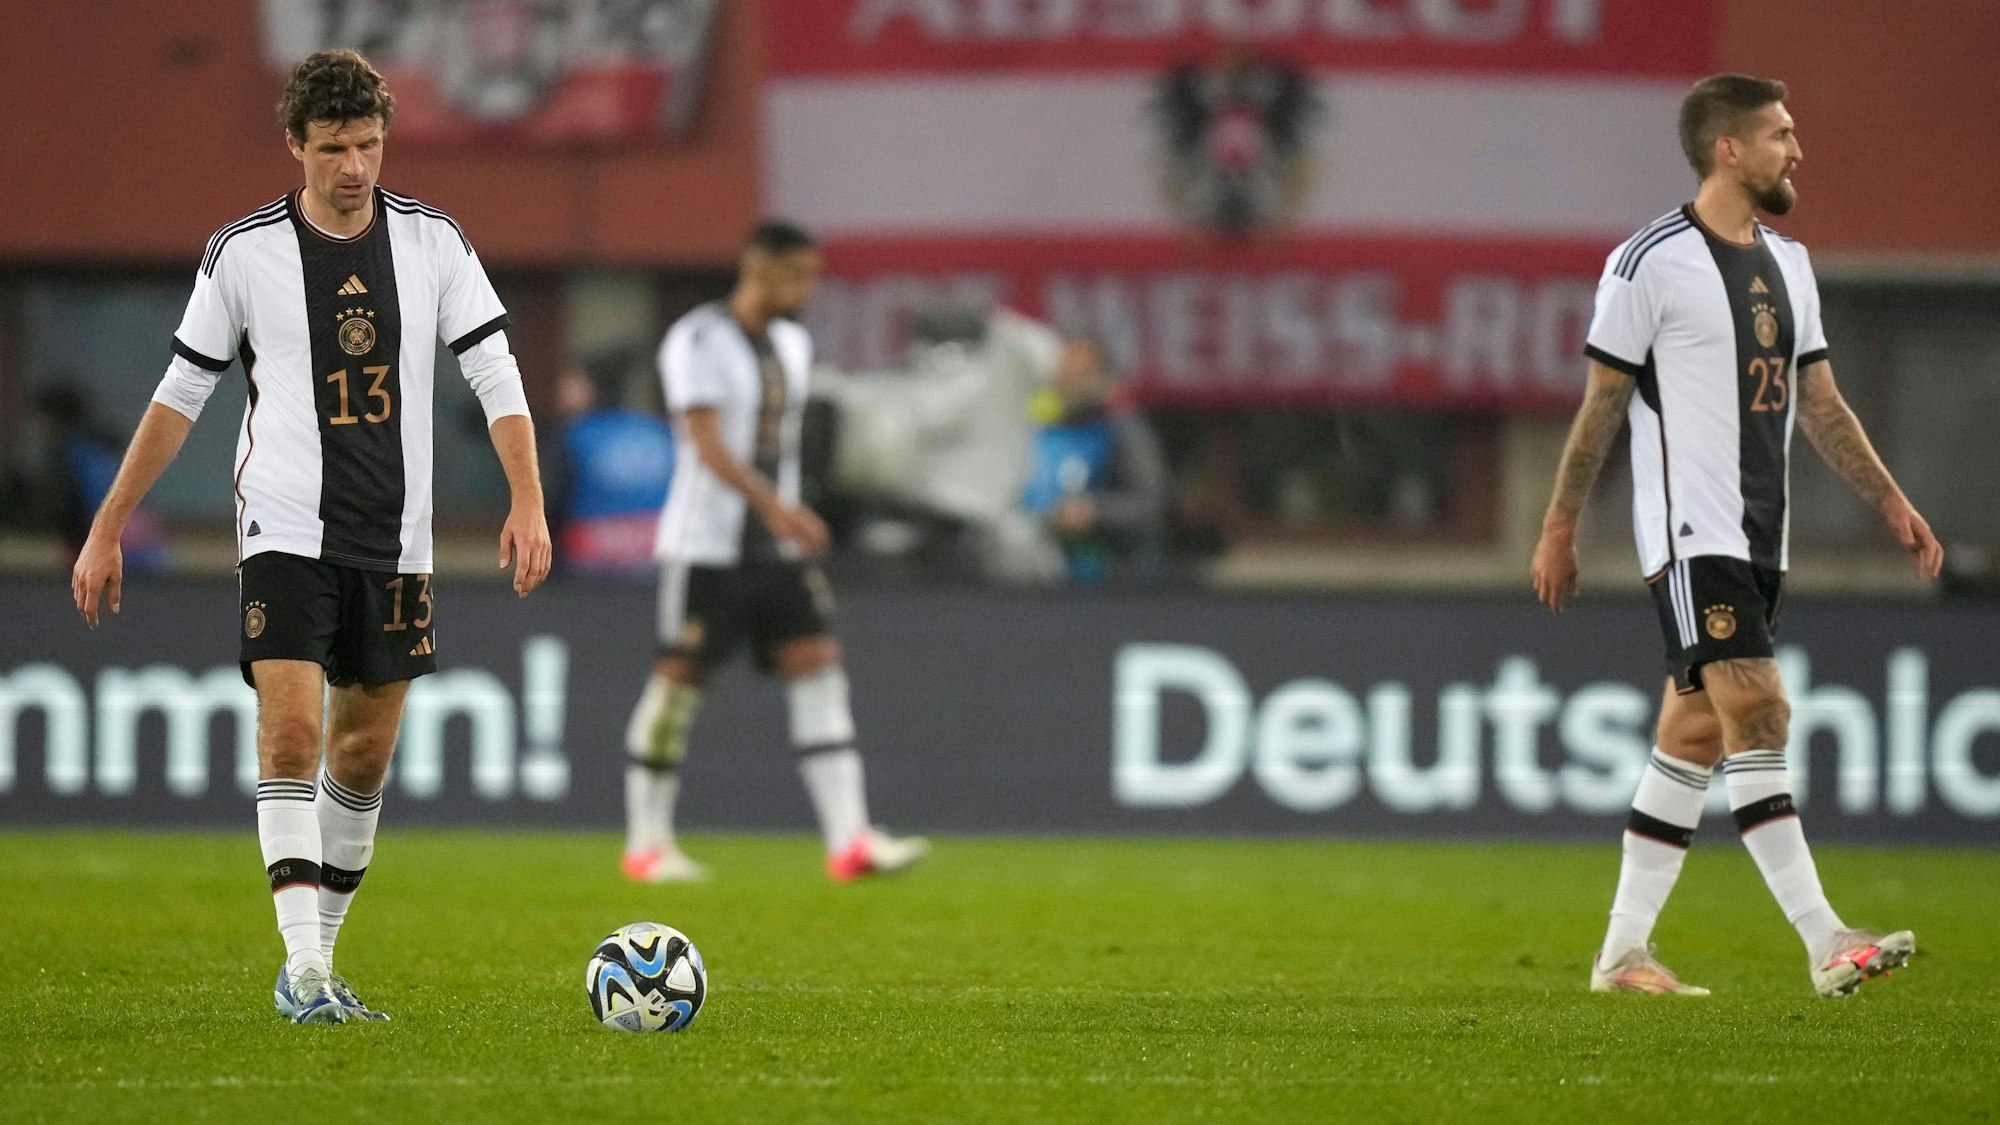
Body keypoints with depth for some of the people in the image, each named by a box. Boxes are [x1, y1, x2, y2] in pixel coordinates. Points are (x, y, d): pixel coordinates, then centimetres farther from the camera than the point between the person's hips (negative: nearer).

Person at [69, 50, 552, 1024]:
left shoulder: (433, 242, 2)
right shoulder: (243, 253, -2)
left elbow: (495, 375, 1)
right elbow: (180, 396, 6)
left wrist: (528, 505, -14)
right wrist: (107, 532, 5)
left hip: (395, 542, 3)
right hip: (287, 532, -3)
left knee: (364, 757, 8)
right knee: (290, 732, -18)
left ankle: (312, 964, 21)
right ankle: (306, 971, -22)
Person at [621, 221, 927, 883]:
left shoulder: (792, 344, 13)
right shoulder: (698, 342, -12)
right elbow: (707, 443, -22)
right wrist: (775, 506, -33)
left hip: (780, 552, 7)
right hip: (705, 548, -7)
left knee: (817, 667, -5)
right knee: (681, 678, -1)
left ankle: (849, 841, -12)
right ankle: (646, 844, 11)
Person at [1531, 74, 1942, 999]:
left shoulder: (1787, 264, 15)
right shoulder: (1651, 262, -8)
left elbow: (1819, 403, 19)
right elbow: (1602, 402, -4)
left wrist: (1892, 502, 12)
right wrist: (1559, 528, -2)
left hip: (1760, 538, 8)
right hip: (1692, 531, -8)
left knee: (1695, 736, 8)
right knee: (1756, 712, -17)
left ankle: (1623, 953, 14)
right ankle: (1825, 944, -23)